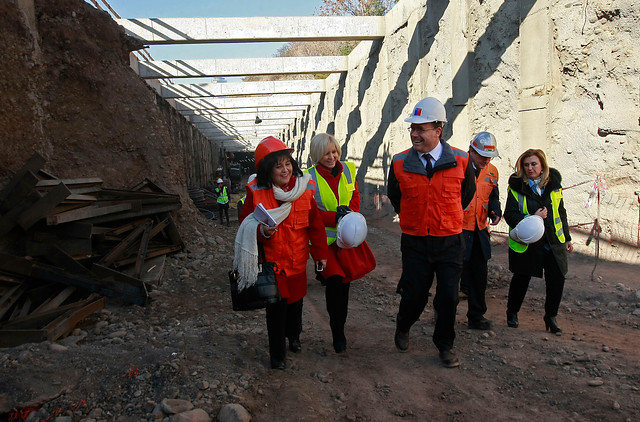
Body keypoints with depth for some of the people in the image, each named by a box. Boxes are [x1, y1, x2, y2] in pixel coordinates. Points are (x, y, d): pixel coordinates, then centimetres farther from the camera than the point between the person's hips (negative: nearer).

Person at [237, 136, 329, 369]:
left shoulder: (304, 188, -4)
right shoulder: (256, 192, -12)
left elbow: (315, 224, 4)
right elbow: (247, 227, -6)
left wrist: (320, 253, 6)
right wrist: (262, 231, -27)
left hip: (297, 260, 3)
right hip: (271, 261, -3)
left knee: (296, 300, 20)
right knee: (276, 307, 3)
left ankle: (294, 336, 49)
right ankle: (277, 353, 24)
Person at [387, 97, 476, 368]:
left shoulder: (460, 161, -7)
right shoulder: (400, 163, -6)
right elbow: (394, 198, 12)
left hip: (449, 242, 0)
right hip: (414, 242, 0)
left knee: (448, 297, 6)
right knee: (413, 296, 8)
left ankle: (445, 345, 30)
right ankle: (402, 329, 40)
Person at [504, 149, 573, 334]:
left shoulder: (553, 184, 7)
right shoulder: (517, 187, -5)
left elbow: (561, 213, 16)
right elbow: (510, 215, -9)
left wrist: (567, 238, 17)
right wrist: (532, 218, -23)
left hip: (553, 242, 3)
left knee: (557, 280, 0)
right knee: (521, 279, 8)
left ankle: (551, 316, 21)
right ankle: (512, 312, 29)